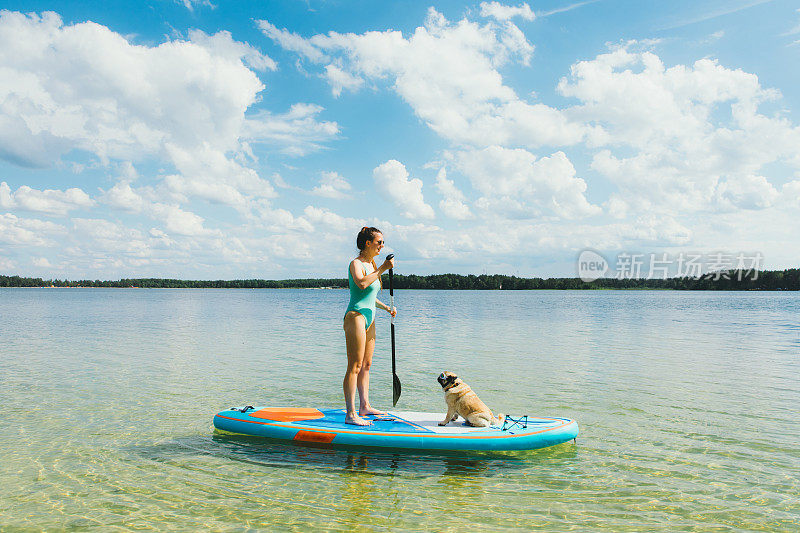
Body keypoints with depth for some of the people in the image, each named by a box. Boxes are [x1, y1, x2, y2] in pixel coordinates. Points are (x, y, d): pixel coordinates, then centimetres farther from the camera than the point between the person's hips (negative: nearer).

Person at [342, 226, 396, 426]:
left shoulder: (371, 265, 17)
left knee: (366, 365, 14)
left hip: (369, 318, 9)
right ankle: (350, 414, -6)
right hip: (356, 315, -9)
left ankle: (364, 406, 23)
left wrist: (387, 308, 14)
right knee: (355, 366, -8)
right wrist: (382, 269, -27)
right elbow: (362, 283, -31)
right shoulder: (356, 263, -9)